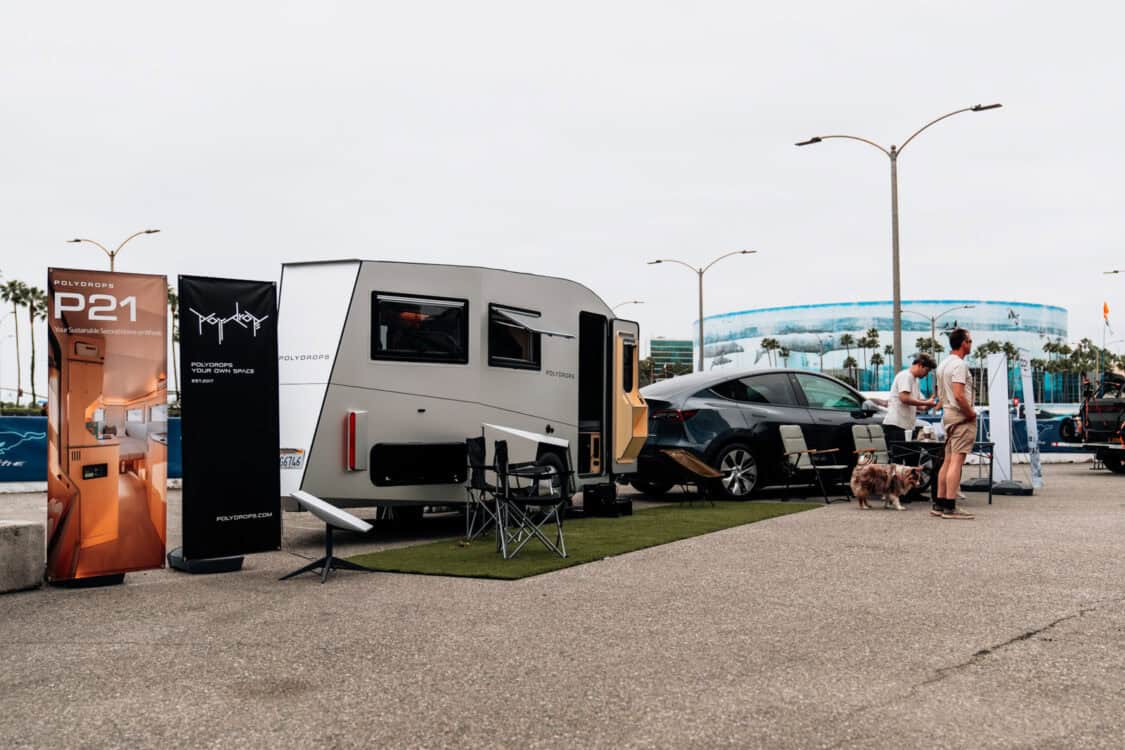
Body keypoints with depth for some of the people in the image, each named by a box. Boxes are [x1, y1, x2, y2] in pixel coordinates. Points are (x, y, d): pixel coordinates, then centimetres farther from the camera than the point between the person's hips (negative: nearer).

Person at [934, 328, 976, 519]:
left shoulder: (943, 364, 16)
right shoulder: (959, 364, -15)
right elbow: (959, 395, -23)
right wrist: (971, 413, -12)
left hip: (948, 414, 10)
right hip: (961, 417, -10)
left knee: (948, 461, 11)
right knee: (956, 461, -10)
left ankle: (939, 504, 13)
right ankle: (950, 507, -11)